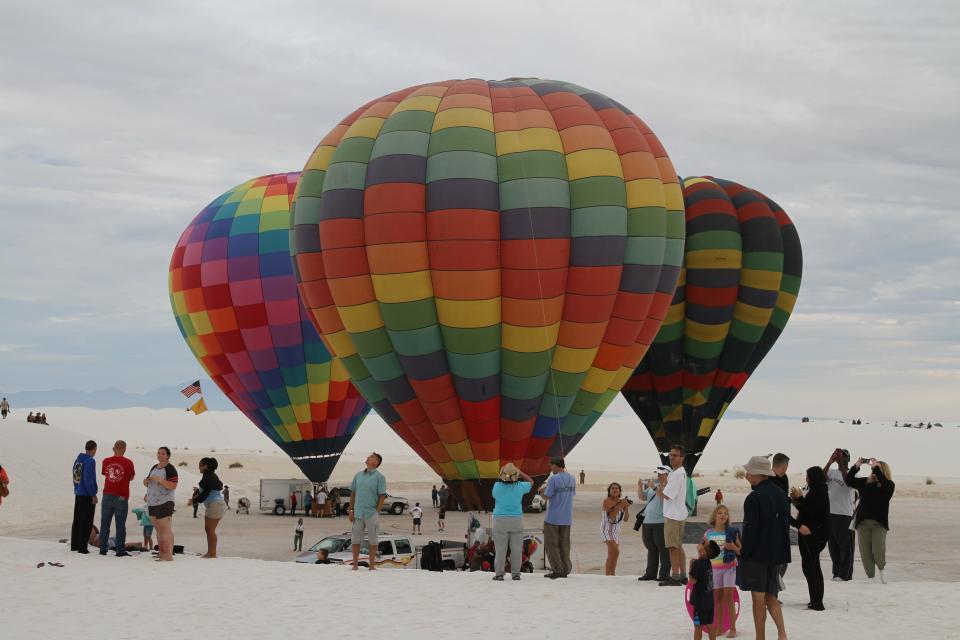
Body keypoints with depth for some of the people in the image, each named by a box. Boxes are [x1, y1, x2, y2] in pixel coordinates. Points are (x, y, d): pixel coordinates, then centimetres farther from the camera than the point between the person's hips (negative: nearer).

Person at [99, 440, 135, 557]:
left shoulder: (106, 461, 0)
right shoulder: (128, 462, -7)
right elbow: (131, 477, 6)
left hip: (107, 496, 3)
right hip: (121, 497, -2)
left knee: (105, 524, 10)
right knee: (120, 525, 2)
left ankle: (103, 549, 11)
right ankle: (120, 550, 2)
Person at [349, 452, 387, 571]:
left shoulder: (379, 477, -2)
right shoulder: (358, 475, 11)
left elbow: (382, 496, -6)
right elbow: (353, 493, 13)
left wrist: (377, 512, -12)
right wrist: (351, 510, 6)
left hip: (371, 513, -4)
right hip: (358, 513, 4)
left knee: (372, 540, 3)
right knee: (355, 539, 5)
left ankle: (372, 565, 10)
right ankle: (355, 565, 13)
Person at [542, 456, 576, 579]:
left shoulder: (554, 479, -15)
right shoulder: (572, 479, 6)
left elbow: (546, 496, -15)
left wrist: (542, 490, 7)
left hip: (553, 517, -6)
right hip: (567, 518, 6)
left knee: (551, 544, 1)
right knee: (564, 544, 10)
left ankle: (557, 569, -5)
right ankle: (566, 569, 8)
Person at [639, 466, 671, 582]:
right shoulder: (653, 484, 16)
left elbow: (665, 498, -22)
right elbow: (642, 496, 19)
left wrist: (654, 487, -24)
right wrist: (640, 486, 4)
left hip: (661, 522, -8)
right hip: (647, 522, 8)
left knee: (663, 549, -4)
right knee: (651, 548, 12)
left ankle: (664, 574, -1)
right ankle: (651, 573, 19)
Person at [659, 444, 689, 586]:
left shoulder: (677, 474, -18)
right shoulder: (677, 472, 15)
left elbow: (665, 495, -16)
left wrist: (657, 489, 1)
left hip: (673, 515, -10)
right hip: (679, 514, 10)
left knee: (673, 547, -7)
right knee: (678, 547, 15)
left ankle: (675, 577, -6)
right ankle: (682, 576, 20)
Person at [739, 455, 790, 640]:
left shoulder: (754, 498, -17)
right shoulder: (781, 495, 9)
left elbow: (750, 530, -18)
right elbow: (786, 525, 15)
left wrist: (743, 554, -10)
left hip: (757, 555, -8)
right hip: (776, 554, 8)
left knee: (758, 599, 1)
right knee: (771, 597, 15)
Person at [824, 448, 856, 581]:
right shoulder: (831, 472, 11)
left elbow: (848, 481, -23)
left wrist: (841, 463, -25)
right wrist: (830, 461, -19)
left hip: (845, 515, -5)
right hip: (830, 514, 5)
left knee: (846, 547, -3)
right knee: (833, 546, 11)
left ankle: (845, 575, 0)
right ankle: (837, 573, 19)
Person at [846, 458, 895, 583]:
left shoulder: (889, 485, 0)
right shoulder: (865, 482, 10)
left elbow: (884, 482, -22)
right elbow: (849, 480, 4)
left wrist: (876, 467, -21)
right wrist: (857, 466, -7)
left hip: (879, 523, -3)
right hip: (863, 522, 3)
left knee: (878, 551, -10)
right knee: (865, 552, 2)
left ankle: (882, 568, 21)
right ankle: (870, 576, 15)